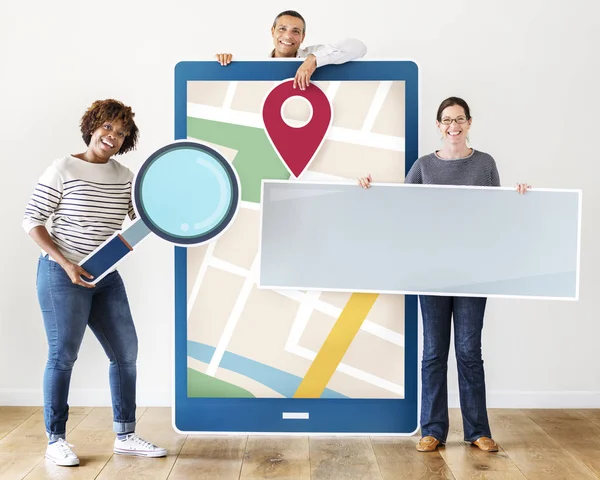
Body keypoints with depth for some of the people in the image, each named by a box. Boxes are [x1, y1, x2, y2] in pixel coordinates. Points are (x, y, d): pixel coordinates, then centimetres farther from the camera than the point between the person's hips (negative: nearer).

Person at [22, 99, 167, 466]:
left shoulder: (124, 176, 6)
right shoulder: (63, 170, -9)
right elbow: (32, 222, -9)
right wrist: (66, 264, -18)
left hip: (107, 276, 6)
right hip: (63, 275, -6)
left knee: (125, 352, 6)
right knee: (64, 355, 0)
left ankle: (126, 436, 18)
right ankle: (56, 441, 14)